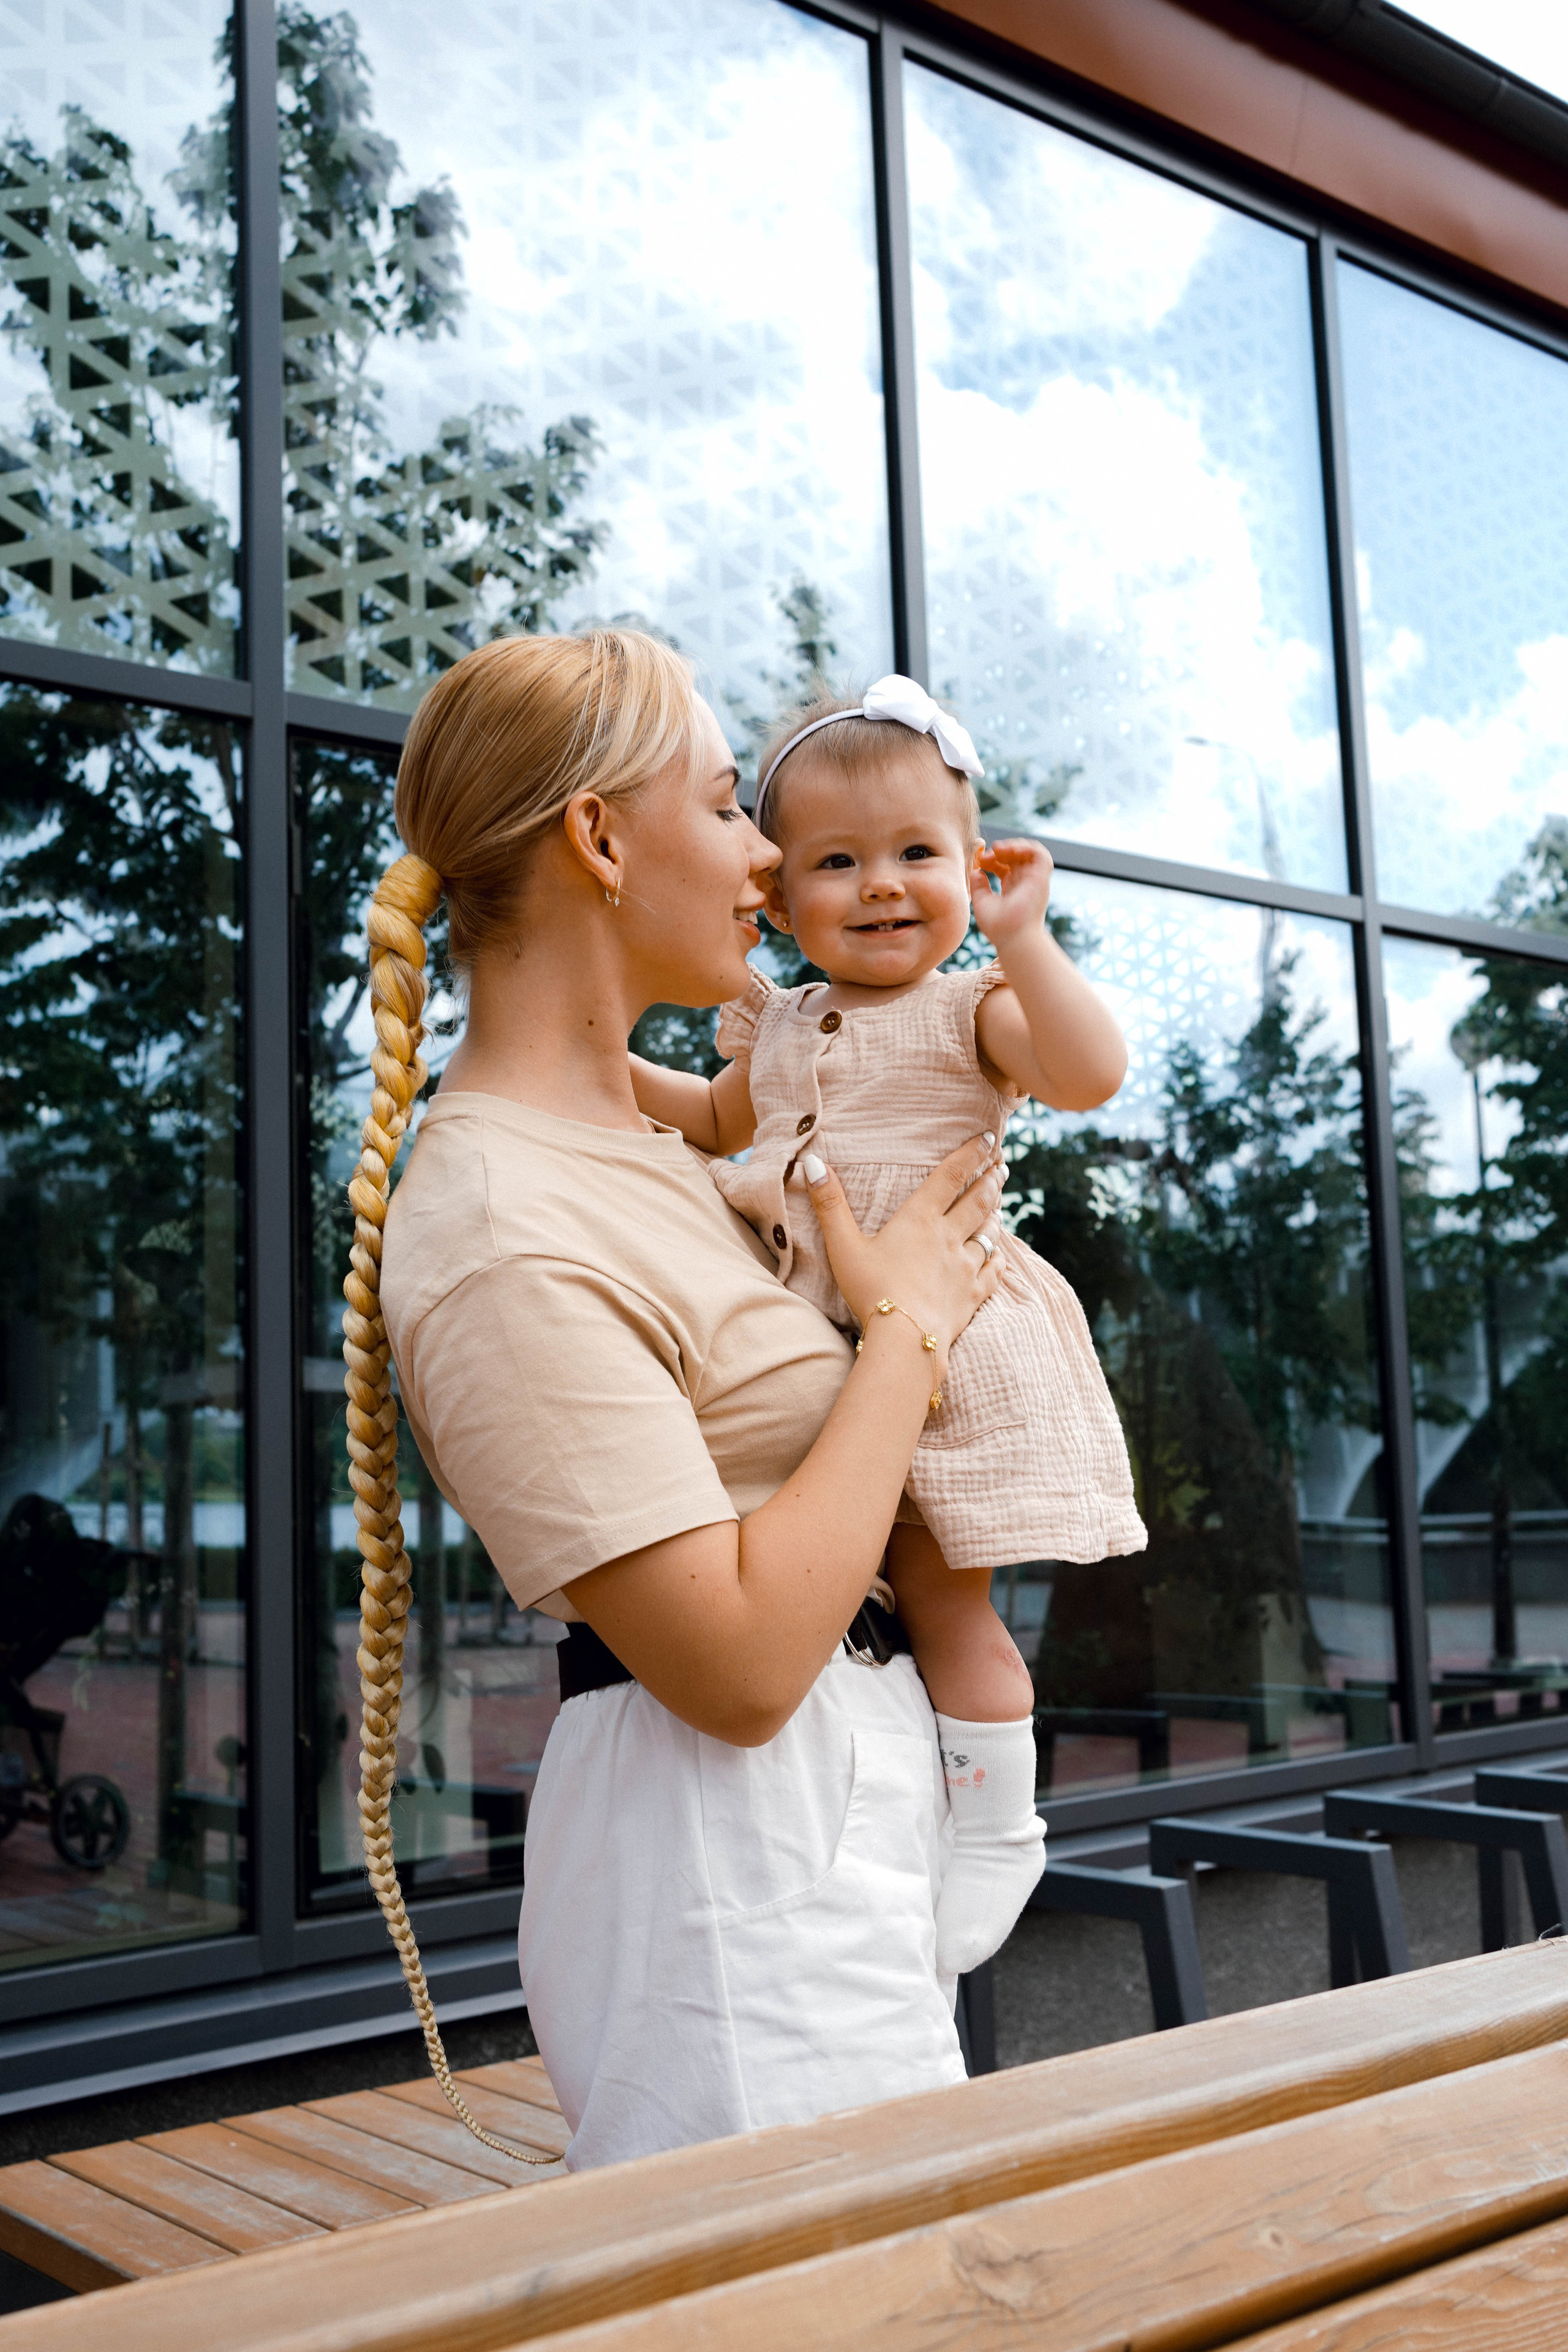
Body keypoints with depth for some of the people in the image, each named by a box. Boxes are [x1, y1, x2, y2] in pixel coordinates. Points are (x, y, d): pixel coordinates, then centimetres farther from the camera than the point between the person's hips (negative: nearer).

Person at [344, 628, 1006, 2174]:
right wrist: (909, 1327, -16)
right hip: (733, 1875, -10)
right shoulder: (495, 1234, -23)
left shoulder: (624, 1134, 9)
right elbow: (740, 1664, -26)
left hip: (841, 1807, 10)